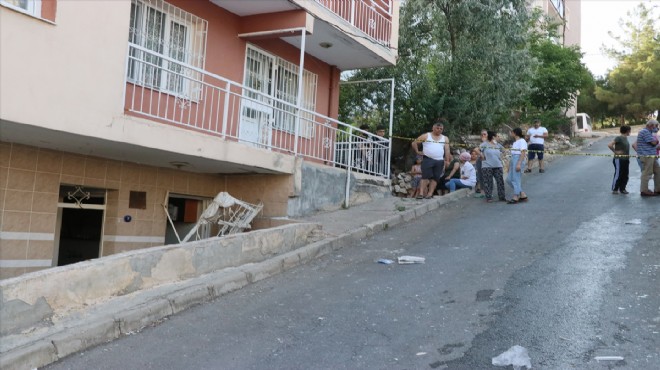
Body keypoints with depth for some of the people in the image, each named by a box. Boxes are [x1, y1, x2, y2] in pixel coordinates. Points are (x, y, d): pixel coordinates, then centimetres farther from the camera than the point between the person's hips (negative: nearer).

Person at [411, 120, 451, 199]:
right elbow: (414, 143, 7)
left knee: (435, 178, -2)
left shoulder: (445, 139, 14)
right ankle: (422, 193, -16)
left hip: (439, 161, 3)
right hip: (427, 159, -3)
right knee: (425, 176, -12)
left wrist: (447, 161, -2)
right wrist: (417, 152, -1)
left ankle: (430, 194, -1)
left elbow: (447, 150, 7)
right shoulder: (426, 136, 6)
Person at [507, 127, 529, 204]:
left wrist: (519, 164, -23)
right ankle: (522, 195, 13)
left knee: (516, 179, -7)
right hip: (513, 160, 10)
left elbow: (523, 153, -16)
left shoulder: (522, 141, -8)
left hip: (518, 160, -10)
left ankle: (515, 197, -2)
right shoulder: (515, 142, 19)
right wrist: (509, 164, 19)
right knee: (509, 179, 8)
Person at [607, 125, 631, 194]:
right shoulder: (619, 138, -14)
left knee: (625, 175, 9)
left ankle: (622, 189, 19)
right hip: (619, 159, -8)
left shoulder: (625, 138, 11)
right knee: (618, 175, -3)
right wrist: (615, 151, -16)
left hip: (626, 159, 8)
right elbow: (609, 145, -23)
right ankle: (614, 189, 7)